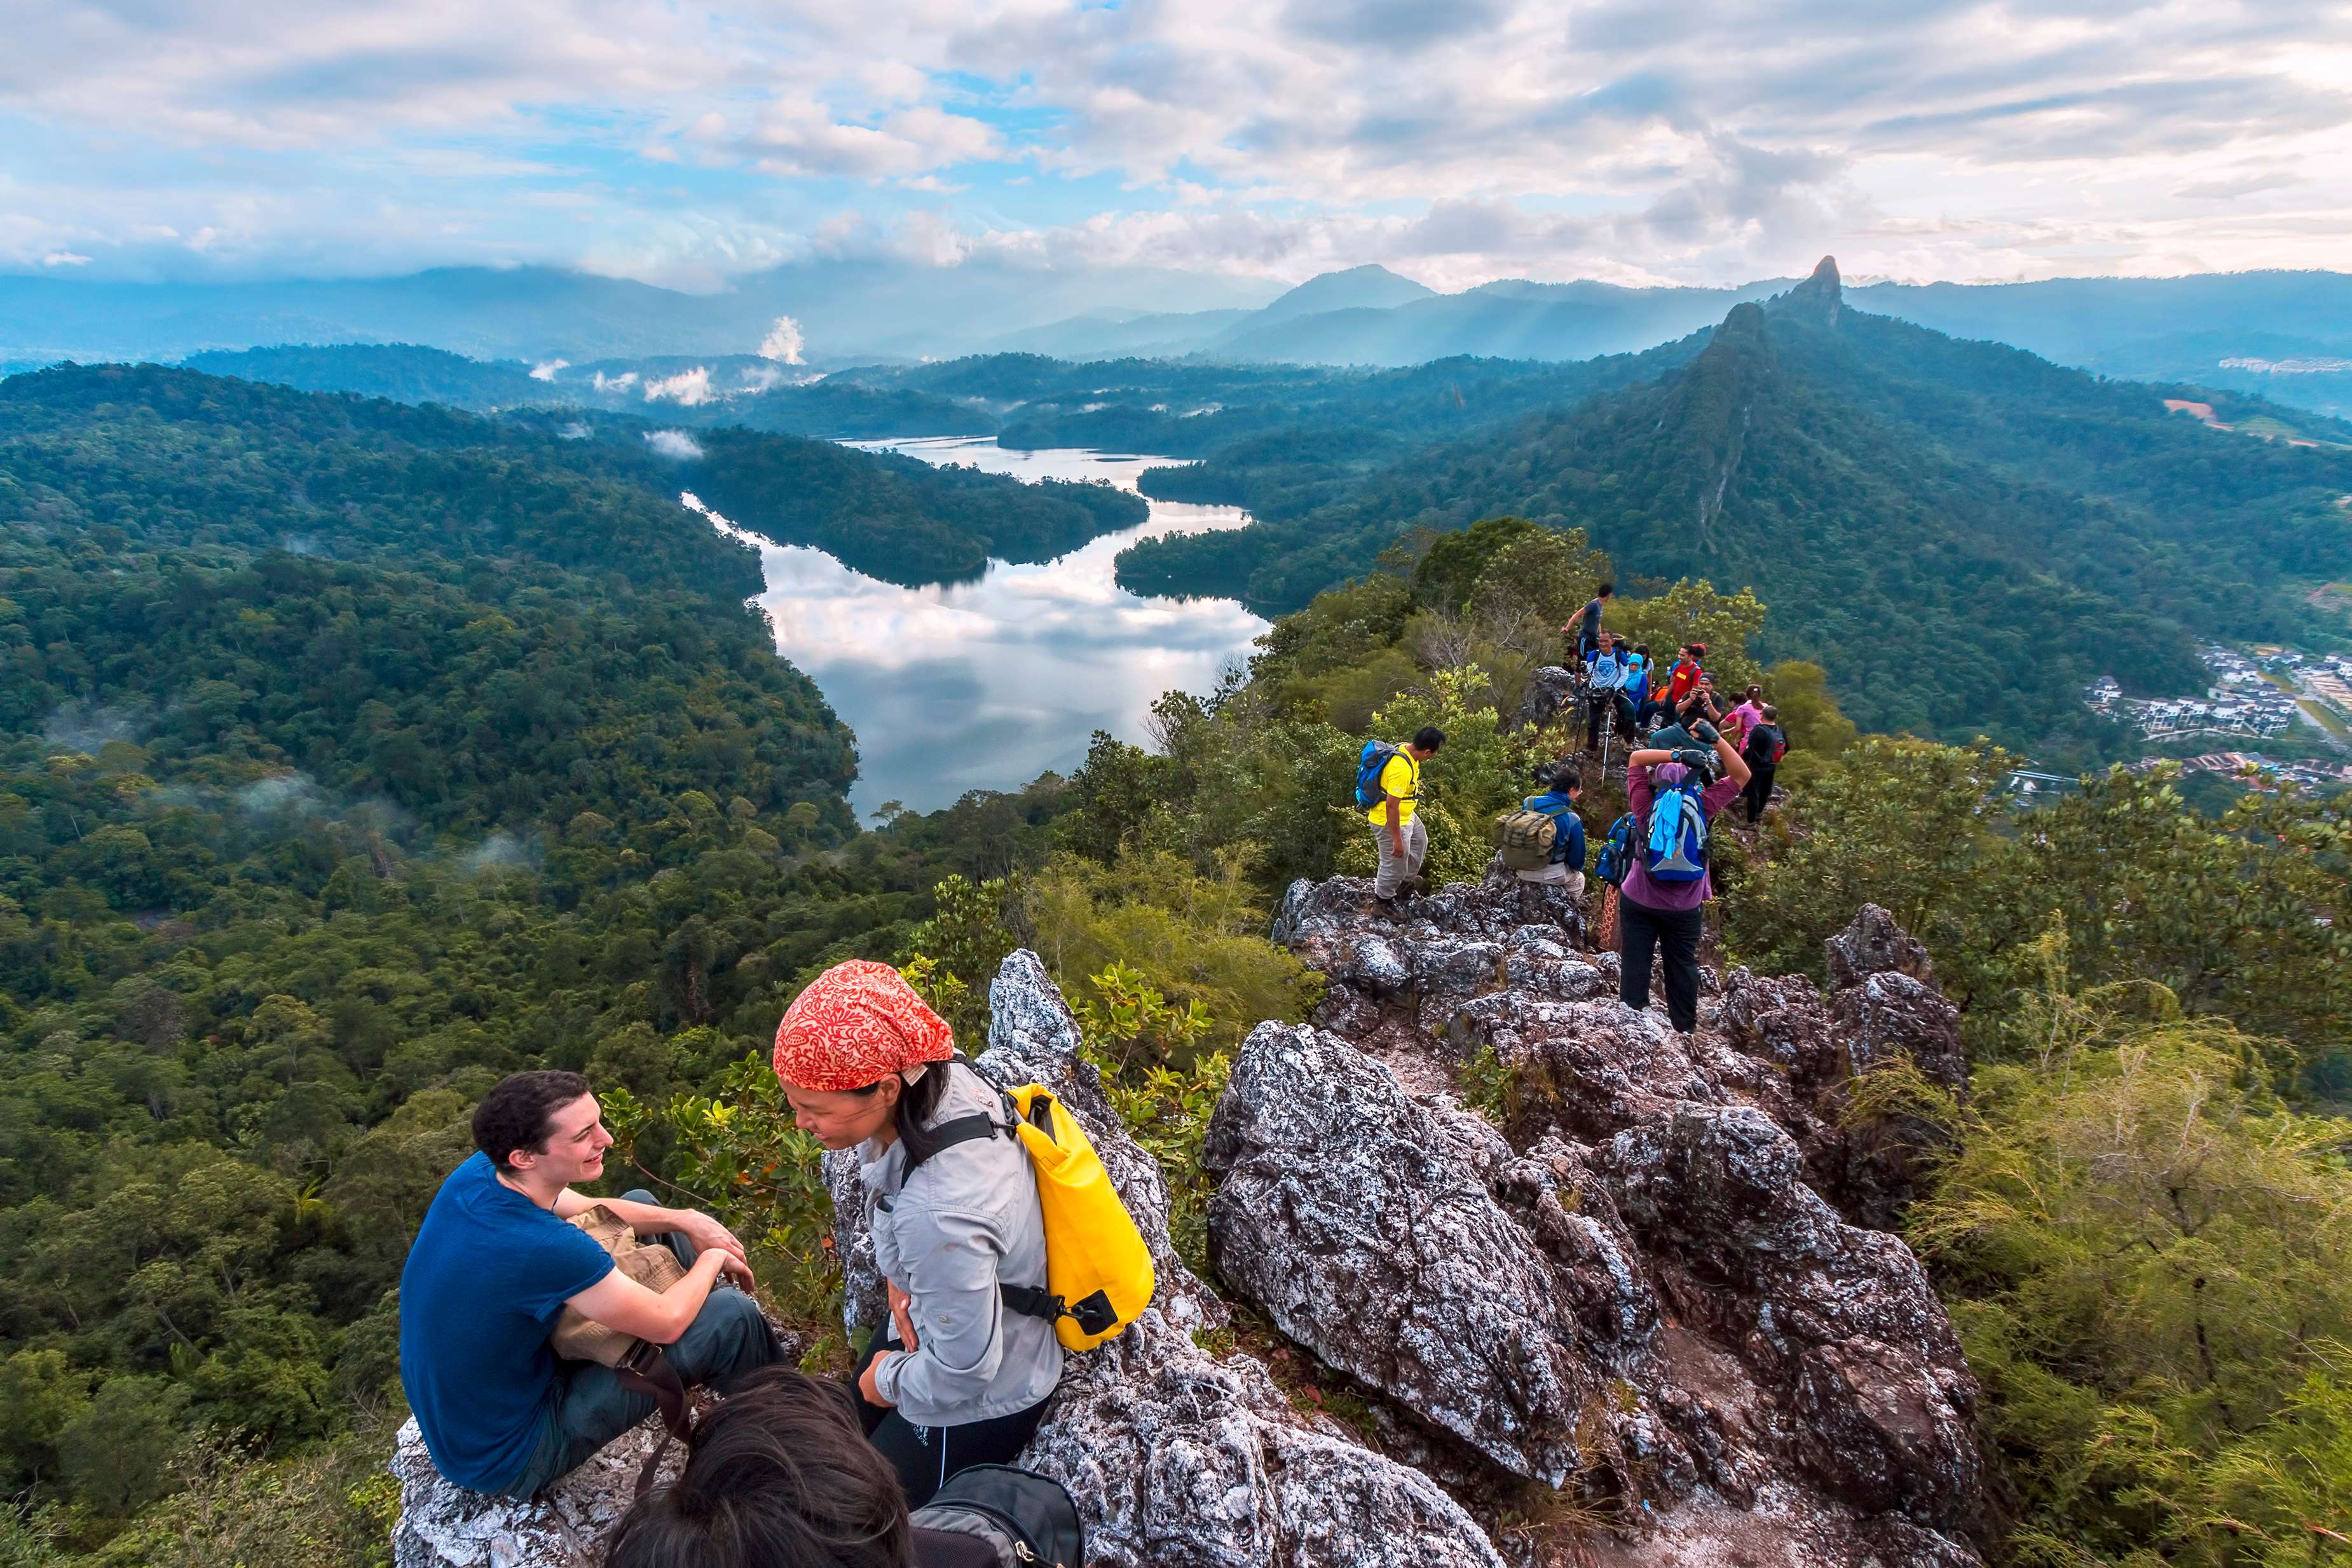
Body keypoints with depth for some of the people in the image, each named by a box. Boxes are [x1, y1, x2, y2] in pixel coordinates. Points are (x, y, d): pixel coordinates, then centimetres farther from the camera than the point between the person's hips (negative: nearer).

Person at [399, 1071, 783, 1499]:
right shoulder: (541, 1247, -39)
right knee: (731, 1316, -12)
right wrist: (712, 1258, -5)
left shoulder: (478, 1171, -14)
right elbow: (667, 1323, -24)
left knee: (641, 1204, 11)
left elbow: (587, 1208, 7)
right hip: (505, 1462, -8)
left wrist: (685, 1220, -5)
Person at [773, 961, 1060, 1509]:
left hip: (976, 1403, -7)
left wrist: (888, 1379, -9)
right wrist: (897, 1273, -7)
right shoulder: (938, 1078, -22)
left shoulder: (940, 1215, -44)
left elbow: (962, 1372, -29)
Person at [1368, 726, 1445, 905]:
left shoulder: (1406, 749, -6)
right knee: (1395, 866, 8)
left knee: (1420, 840, 32)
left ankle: (1406, 878, 51)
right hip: (1390, 822, -10)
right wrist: (1397, 839, -26)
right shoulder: (1401, 769, -36)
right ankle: (1384, 900, 30)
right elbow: (1391, 806, -32)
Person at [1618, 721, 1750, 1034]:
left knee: (1635, 966, 8)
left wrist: (1678, 755, -19)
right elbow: (1741, 776, -7)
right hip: (1685, 907, 1)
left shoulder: (1645, 807, -15)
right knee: (1682, 967, 15)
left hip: (1638, 901, -1)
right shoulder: (1701, 808, -15)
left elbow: (1636, 758, -8)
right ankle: (1685, 1030, 25)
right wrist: (1715, 739, -14)